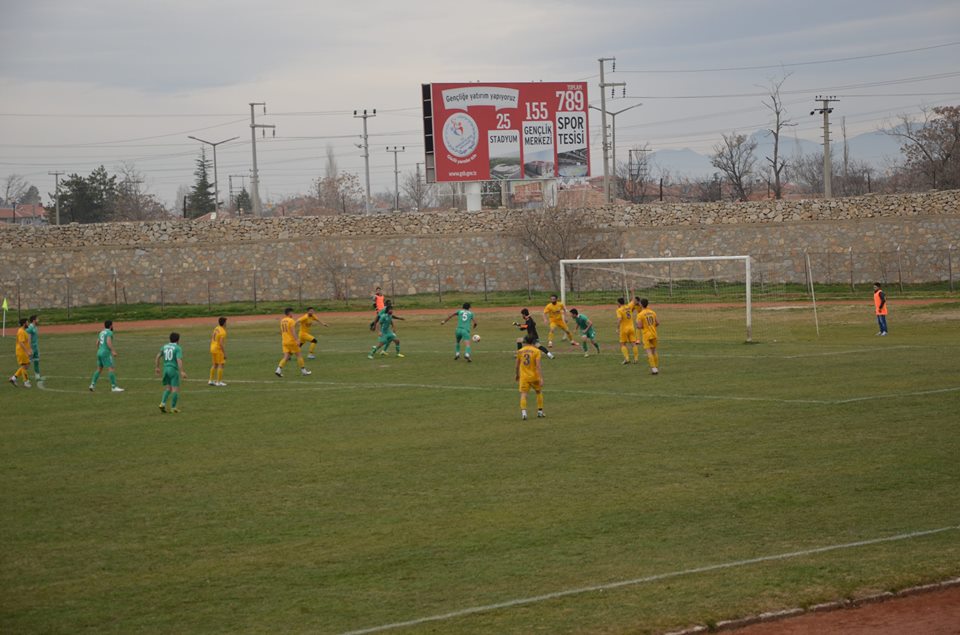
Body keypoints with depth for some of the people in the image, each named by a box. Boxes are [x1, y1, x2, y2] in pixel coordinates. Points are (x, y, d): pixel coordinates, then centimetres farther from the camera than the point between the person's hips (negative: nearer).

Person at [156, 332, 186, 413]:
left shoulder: (164, 346, 11)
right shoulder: (178, 348, -7)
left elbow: (158, 357, 15)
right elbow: (179, 360, -18)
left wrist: (157, 367, 26)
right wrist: (182, 371, -21)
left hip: (165, 369, 6)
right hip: (173, 370, -6)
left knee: (168, 388, 16)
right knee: (175, 389, 2)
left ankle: (163, 403, -3)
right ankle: (173, 407, 1)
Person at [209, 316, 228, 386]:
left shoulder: (216, 328, 6)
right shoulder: (223, 332, -20)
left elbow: (211, 337, 17)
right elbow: (221, 343, -25)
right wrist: (225, 353, -21)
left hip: (213, 348, 9)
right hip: (219, 349, -9)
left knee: (214, 365, 17)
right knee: (221, 365, -3)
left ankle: (211, 381, 19)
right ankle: (219, 382, -4)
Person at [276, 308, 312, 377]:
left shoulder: (282, 321, 11)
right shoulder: (291, 320, -12)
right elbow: (293, 332, -20)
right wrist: (297, 341, -22)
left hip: (284, 342, 6)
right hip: (292, 341, -6)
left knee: (286, 357, 3)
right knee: (298, 355, 7)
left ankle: (279, 370, -15)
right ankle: (303, 370, 15)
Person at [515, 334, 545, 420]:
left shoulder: (520, 351, 4)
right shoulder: (536, 351, -7)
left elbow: (517, 365, 12)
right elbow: (538, 366, -15)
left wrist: (517, 375, 29)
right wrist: (541, 378, -16)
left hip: (523, 377, 1)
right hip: (534, 376, -1)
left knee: (523, 394, -4)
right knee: (539, 392, 21)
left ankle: (523, 412, -24)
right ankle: (540, 411, 25)